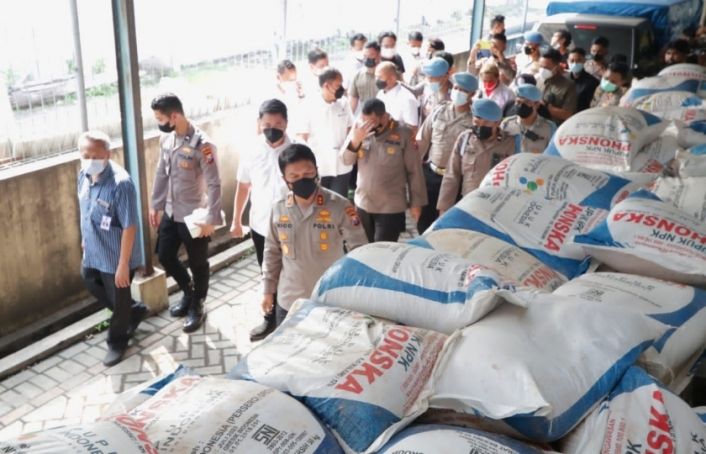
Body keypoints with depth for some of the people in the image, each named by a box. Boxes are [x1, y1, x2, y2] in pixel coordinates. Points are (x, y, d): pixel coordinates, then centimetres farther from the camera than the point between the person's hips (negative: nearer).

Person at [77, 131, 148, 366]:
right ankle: (136, 311, 48)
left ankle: (117, 342, 37)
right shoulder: (84, 175, -5)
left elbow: (129, 227, -25)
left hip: (115, 257, -8)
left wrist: (123, 264, -23)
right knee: (92, 284, 27)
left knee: (118, 300, 12)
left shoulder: (121, 184, -29)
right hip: (93, 253, 8)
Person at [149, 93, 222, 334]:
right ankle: (188, 292, 40)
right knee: (165, 256, 17)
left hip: (194, 215, -7)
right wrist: (155, 205, 14)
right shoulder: (166, 139, 2)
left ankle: (197, 307, 28)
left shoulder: (202, 144, -22)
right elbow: (161, 174, 13)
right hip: (170, 213, 8)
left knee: (198, 264, 9)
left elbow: (214, 184, -20)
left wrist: (211, 219, -21)